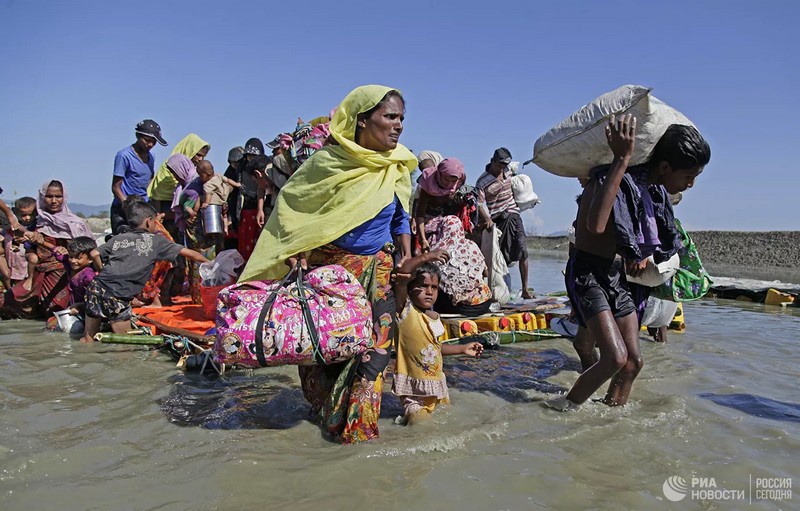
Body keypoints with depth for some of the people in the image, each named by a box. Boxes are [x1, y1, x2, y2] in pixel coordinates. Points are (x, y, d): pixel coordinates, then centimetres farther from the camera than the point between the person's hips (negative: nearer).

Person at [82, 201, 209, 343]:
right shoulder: (156, 241, 8)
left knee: (87, 339, 14)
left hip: (96, 286, 5)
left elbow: (94, 254, 8)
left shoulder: (119, 238, 18)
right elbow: (189, 253, 10)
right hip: (118, 295, -5)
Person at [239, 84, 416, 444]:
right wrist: (296, 253, -13)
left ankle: (357, 427, 11)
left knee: (373, 347, -4)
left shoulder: (399, 165, 1)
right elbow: (294, 207, -2)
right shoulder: (328, 162, -11)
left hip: (377, 270, 3)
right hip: (326, 266, -2)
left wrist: (407, 257, 3)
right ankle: (327, 412, 33)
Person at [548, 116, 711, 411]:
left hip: (617, 276, 9)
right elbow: (595, 225, -42)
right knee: (616, 357, -20)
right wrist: (621, 159, -39)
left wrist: (645, 254, 14)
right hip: (587, 274, -9)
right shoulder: (613, 180, -19)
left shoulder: (655, 190, 8)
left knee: (634, 361, 8)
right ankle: (565, 408, -1)